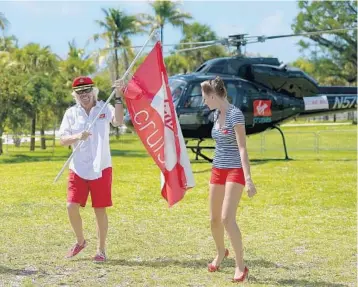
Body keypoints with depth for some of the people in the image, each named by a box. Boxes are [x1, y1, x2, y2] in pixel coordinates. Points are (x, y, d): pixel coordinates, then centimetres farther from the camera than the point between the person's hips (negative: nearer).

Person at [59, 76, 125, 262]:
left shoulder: (104, 108, -1)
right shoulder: (71, 113, 4)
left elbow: (118, 121, -22)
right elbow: (62, 140, -2)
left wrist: (118, 97, -28)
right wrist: (77, 136, -21)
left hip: (100, 168, -2)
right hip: (78, 169, 2)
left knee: (100, 209, 4)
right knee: (72, 207, -4)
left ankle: (101, 249, 17)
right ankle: (80, 241, 22)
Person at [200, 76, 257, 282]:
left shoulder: (235, 114, -16)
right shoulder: (217, 114, 8)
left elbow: (242, 148, -21)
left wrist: (248, 178, -26)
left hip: (235, 171, -8)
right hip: (218, 170, 8)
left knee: (228, 219, -17)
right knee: (214, 219, 13)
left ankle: (241, 265, -7)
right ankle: (221, 253, 37)